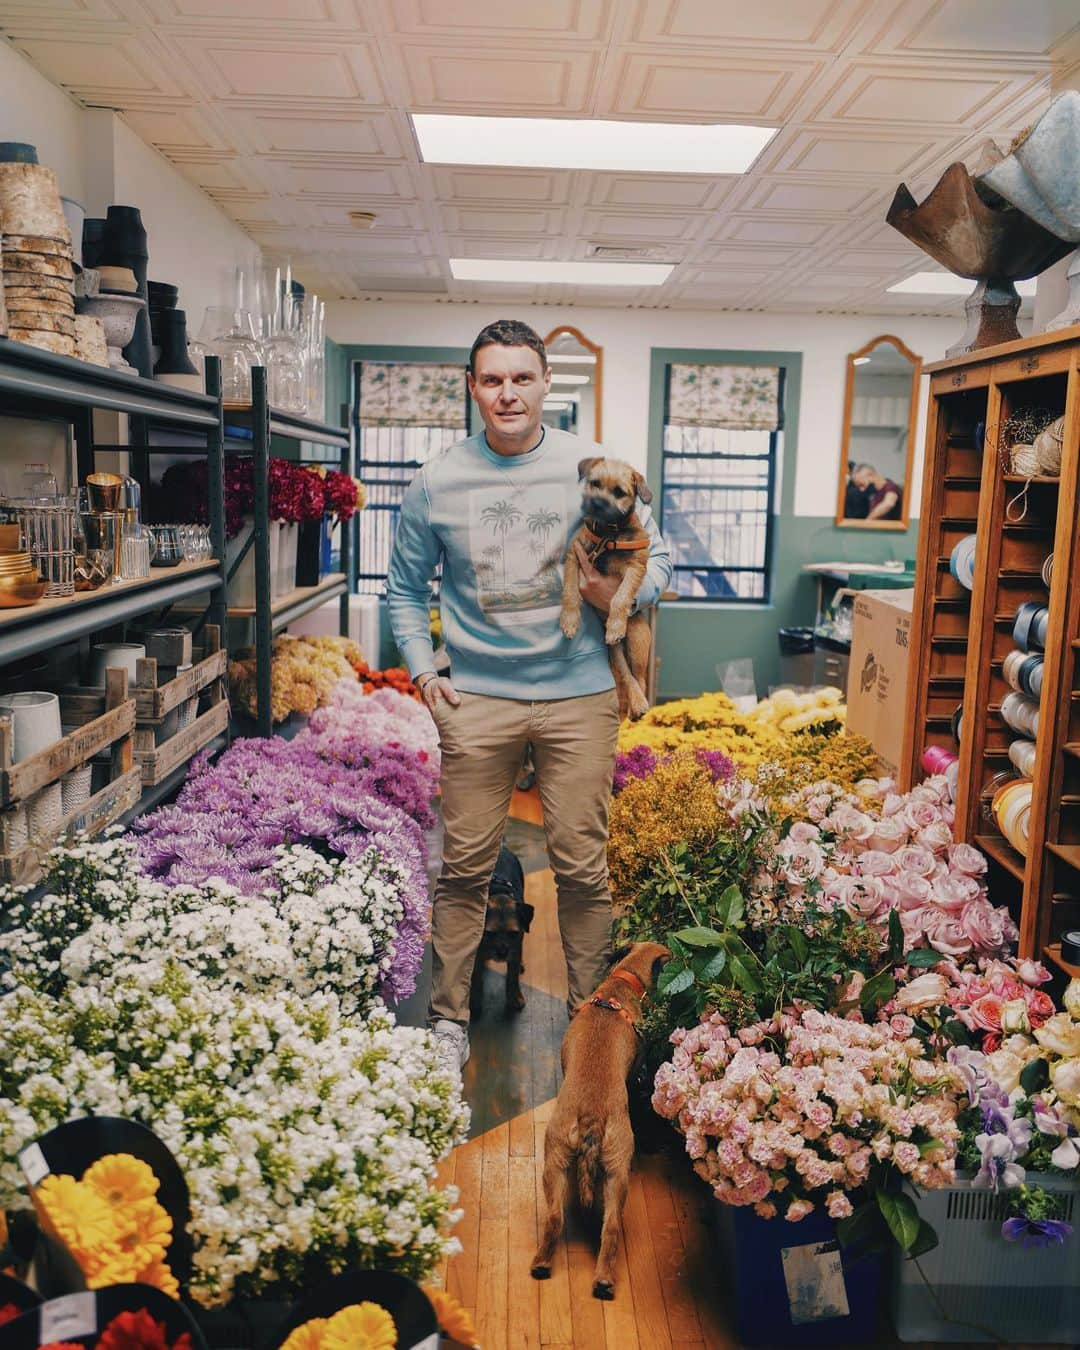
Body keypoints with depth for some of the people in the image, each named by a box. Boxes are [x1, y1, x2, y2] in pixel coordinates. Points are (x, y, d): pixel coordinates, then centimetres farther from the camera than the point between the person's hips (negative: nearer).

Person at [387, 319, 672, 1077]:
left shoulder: (594, 468, 2)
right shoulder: (438, 482, 5)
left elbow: (658, 558, 8)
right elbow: (406, 587, 15)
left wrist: (619, 592, -13)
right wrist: (424, 672, 5)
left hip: (578, 694, 0)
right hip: (477, 697, 1)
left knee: (583, 865, 4)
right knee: (466, 866, 6)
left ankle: (592, 1014, 22)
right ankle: (449, 1018, 21)